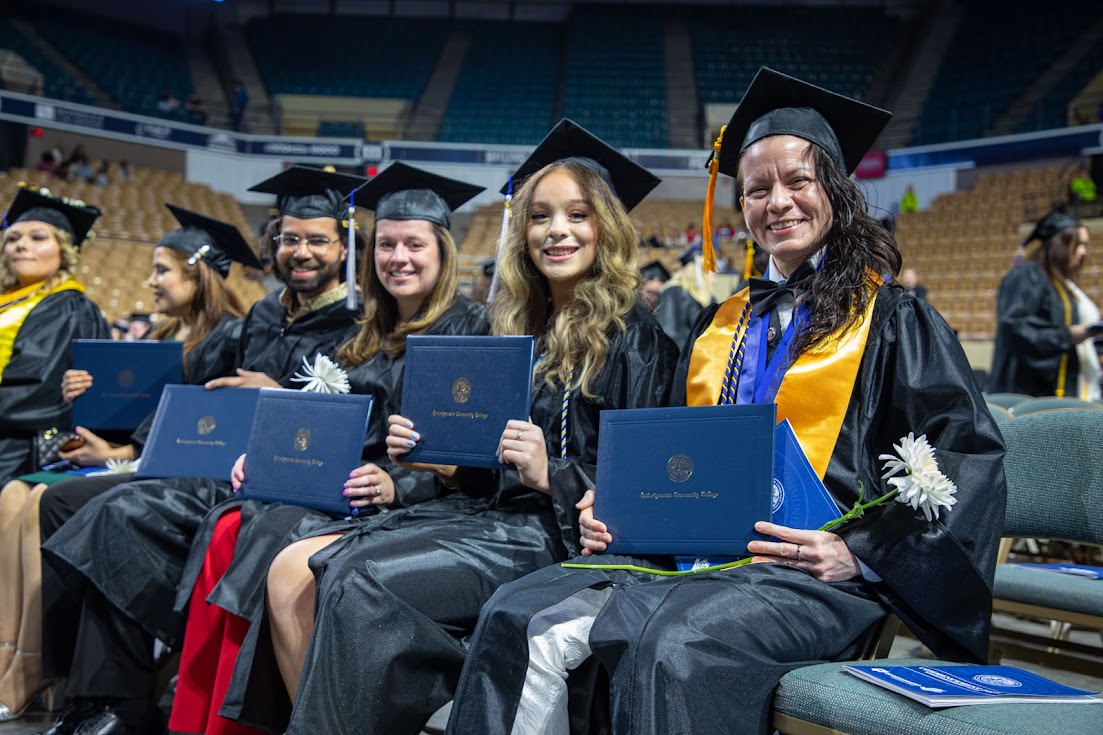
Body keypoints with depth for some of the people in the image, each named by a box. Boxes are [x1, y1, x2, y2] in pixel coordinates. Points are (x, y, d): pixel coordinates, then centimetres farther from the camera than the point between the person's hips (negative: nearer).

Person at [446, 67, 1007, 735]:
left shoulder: (891, 321, 6)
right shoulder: (722, 325, 22)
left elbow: (968, 457, -1)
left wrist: (861, 552, -13)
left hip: (812, 574, -5)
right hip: (696, 552, 5)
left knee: (675, 649, -36)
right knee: (517, 619, -19)